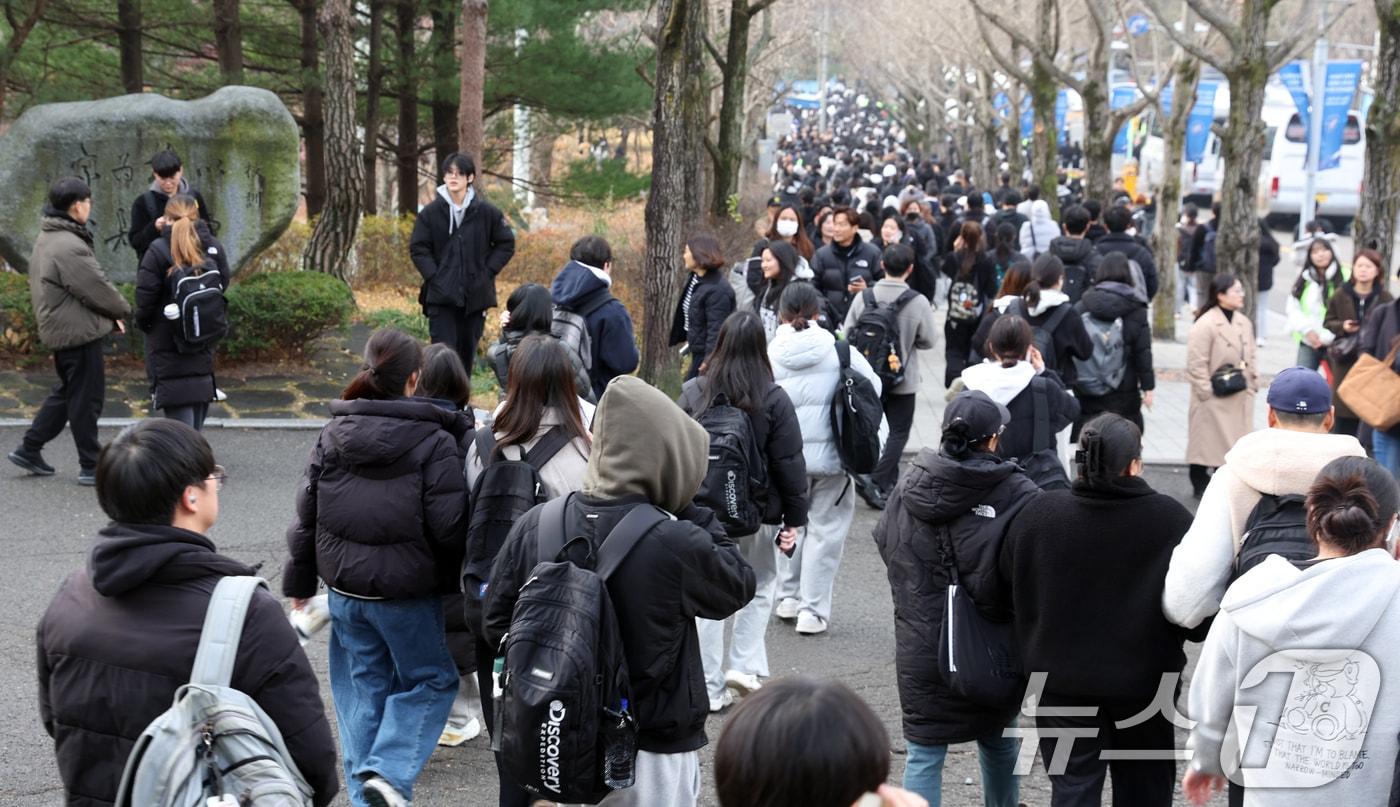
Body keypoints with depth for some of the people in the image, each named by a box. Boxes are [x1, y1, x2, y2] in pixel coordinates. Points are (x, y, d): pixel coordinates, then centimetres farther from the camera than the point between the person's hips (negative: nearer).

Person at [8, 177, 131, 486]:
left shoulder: (46, 239, 12)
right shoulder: (70, 247, -23)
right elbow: (97, 288, -19)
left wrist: (112, 312, 8)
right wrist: (122, 310, -1)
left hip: (58, 330, 10)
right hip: (79, 332, -10)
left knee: (67, 391, 22)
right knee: (86, 397, -1)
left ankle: (29, 449, 27)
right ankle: (91, 467, 7)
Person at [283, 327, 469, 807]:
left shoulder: (333, 436, 1)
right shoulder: (433, 441, -14)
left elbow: (307, 514, 6)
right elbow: (448, 527, -17)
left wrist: (300, 582, 16)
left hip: (345, 588, 5)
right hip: (408, 592, -5)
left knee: (362, 687, 17)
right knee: (431, 680, 13)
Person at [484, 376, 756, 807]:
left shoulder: (533, 527, -9)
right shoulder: (676, 545, -23)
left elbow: (498, 624, 2)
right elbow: (740, 584, -3)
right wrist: (691, 511, -1)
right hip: (652, 755, -4)